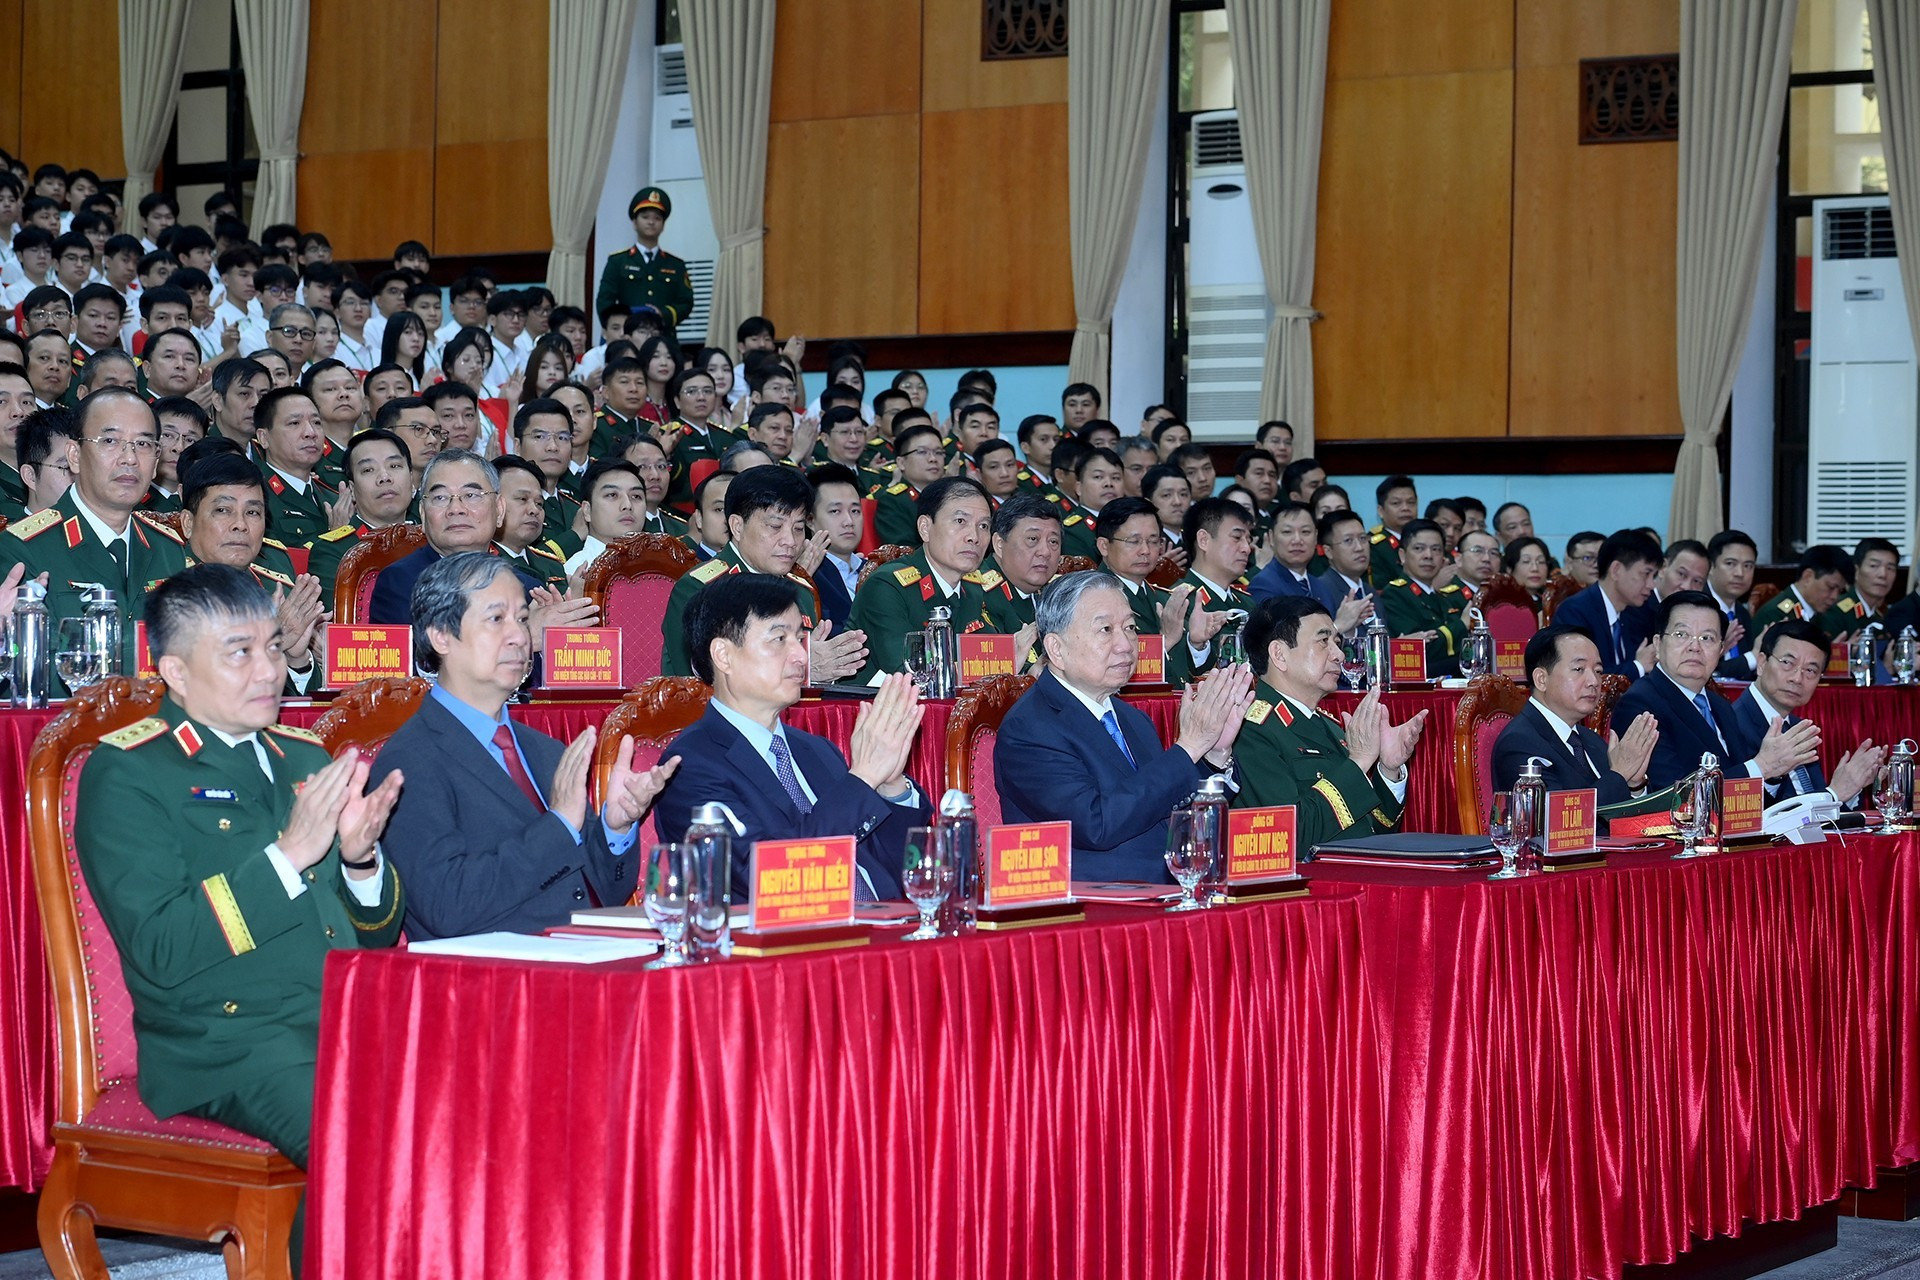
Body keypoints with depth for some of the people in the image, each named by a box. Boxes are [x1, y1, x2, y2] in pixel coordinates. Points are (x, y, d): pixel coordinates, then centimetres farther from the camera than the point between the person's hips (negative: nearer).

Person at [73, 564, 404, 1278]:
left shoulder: (305, 757, 19)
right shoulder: (127, 775, 0)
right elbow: (159, 950, -12)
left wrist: (361, 858, -1)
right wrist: (288, 854, -16)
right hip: (227, 1042, -6)